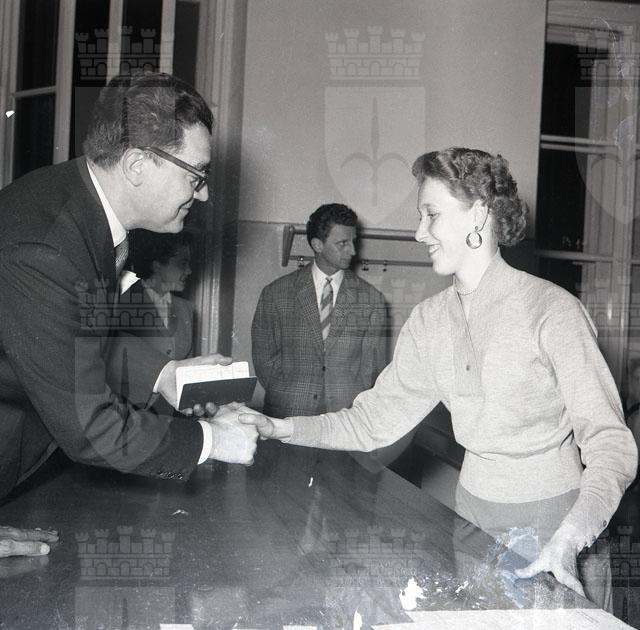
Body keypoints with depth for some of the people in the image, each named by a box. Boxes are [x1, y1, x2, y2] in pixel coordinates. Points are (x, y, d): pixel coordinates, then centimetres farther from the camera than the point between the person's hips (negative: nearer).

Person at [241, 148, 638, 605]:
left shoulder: (553, 310, -18)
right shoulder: (429, 320, 0)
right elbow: (375, 421, 0)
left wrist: (568, 541, -34)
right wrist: (278, 427, -10)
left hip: (549, 517, -4)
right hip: (471, 508, 5)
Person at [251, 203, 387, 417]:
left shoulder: (371, 299, 7)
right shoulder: (276, 293, 6)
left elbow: (373, 367, 8)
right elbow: (264, 359, 8)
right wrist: (289, 400, -4)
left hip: (348, 417, 1)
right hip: (289, 416, 0)